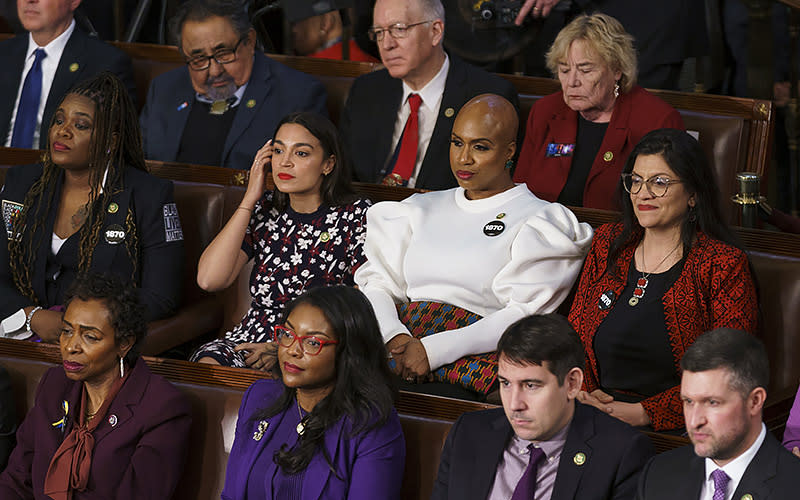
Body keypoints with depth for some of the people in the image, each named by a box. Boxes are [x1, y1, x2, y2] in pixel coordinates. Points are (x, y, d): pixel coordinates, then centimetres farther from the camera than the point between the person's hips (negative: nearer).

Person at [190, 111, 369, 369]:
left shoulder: (357, 217, -3)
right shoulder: (264, 209, 9)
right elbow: (209, 280, -4)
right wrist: (250, 199, -2)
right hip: (253, 338, 4)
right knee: (206, 366, -30)